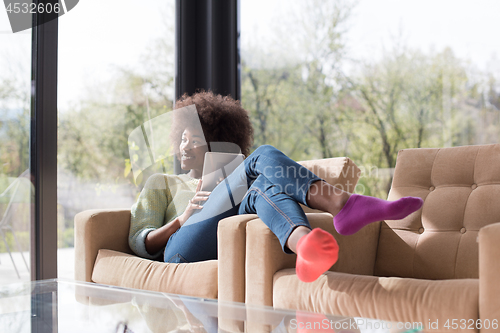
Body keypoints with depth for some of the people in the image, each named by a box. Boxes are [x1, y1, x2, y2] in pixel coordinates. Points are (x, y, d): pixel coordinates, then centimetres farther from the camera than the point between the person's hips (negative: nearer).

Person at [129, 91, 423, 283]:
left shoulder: (239, 184, 38)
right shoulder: (162, 184, 34)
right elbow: (139, 242, 18)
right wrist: (183, 219, 3)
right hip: (185, 251, -2)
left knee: (267, 185, -28)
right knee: (264, 157, -16)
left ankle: (306, 249, -62)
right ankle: (343, 205, -43)